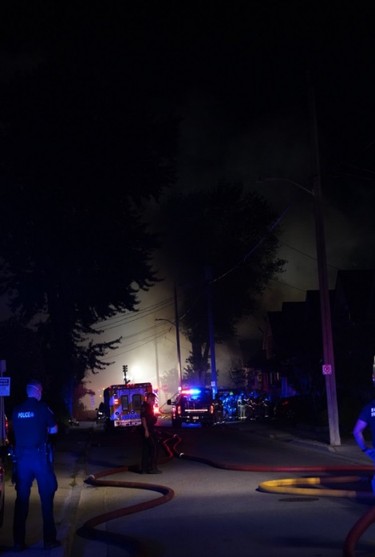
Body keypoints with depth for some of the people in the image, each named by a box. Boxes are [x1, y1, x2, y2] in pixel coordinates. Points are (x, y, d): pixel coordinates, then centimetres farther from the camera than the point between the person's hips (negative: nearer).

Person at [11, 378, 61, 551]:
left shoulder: (16, 410, 5)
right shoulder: (42, 408, -5)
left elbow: (16, 432, 15)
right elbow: (53, 430, 1)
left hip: (21, 456, 4)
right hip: (39, 455, -3)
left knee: (22, 498, 8)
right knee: (46, 496, 5)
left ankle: (18, 541, 9)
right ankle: (49, 539, 6)